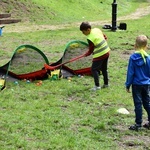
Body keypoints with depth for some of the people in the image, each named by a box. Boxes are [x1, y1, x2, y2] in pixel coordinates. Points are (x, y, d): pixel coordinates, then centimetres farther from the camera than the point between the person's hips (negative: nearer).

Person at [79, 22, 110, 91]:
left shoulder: (90, 38, -23)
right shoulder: (97, 29, -1)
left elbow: (91, 50, -12)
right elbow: (105, 37, 13)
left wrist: (86, 54, 6)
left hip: (100, 55, -9)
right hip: (106, 52, 9)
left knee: (94, 69, -1)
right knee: (104, 69, 20)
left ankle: (97, 86, -5)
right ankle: (106, 83, 28)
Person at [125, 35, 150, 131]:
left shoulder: (133, 58, -14)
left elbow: (130, 72, -10)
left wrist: (128, 85, -1)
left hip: (136, 84, -3)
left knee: (138, 104, 3)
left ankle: (138, 124, 8)